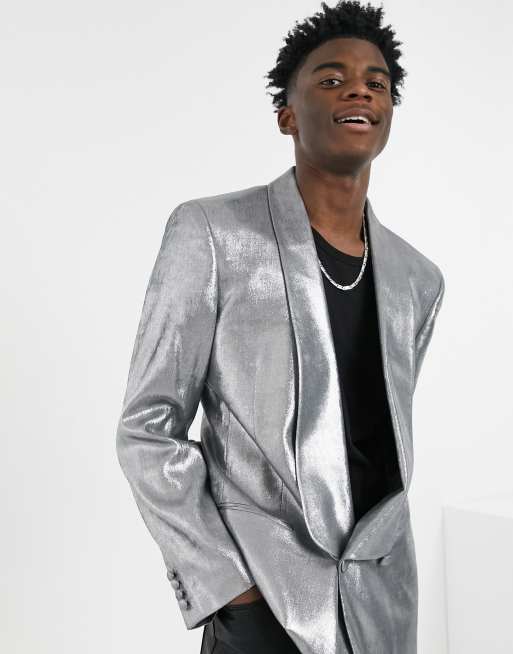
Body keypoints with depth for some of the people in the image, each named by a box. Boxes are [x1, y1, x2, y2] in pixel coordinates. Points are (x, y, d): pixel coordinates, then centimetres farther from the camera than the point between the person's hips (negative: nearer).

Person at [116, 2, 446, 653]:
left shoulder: (418, 278, 5)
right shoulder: (211, 232, -10)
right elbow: (147, 430, -9)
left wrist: (374, 548, 12)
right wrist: (223, 582, -13)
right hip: (261, 599, -4)